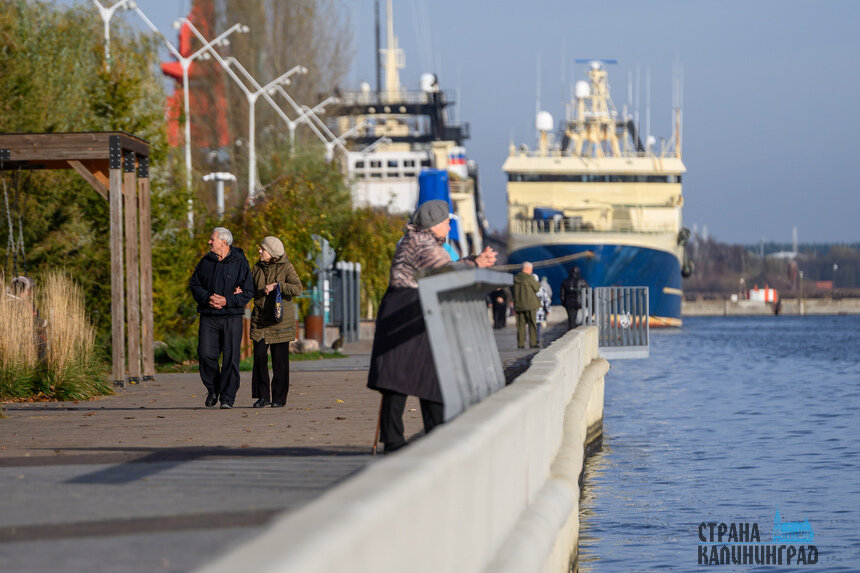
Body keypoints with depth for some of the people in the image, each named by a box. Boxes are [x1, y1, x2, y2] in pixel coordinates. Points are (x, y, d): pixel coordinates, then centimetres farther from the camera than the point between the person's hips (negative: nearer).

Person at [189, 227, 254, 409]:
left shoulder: (240, 263, -2)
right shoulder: (206, 262, 8)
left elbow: (248, 292, -3)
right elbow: (194, 284, 12)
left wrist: (227, 301, -15)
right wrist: (207, 298, -8)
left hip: (231, 317, -3)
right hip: (208, 317, 3)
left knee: (230, 358, -4)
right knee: (206, 354, -6)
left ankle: (227, 398, 2)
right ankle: (213, 389, 17)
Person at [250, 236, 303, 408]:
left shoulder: (286, 268, -3)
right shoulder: (258, 268, 11)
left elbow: (297, 289, -16)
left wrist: (275, 286, -22)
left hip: (280, 320, -4)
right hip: (260, 320, 4)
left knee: (280, 359, -1)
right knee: (259, 356, -6)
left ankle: (279, 398, 7)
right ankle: (263, 396, 2)